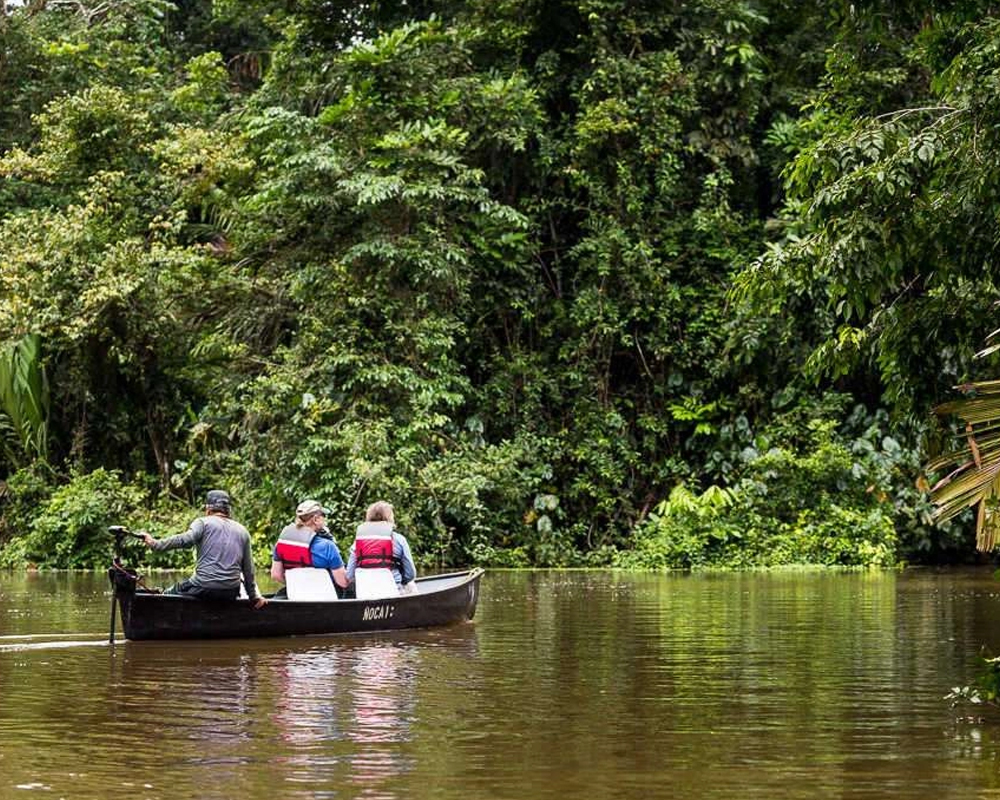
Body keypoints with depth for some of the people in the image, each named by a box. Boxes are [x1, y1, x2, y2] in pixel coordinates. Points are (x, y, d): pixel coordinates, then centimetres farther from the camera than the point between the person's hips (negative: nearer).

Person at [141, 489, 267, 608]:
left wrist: (155, 544, -15)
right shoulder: (242, 531, 17)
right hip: (231, 593, 5)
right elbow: (248, 569, 18)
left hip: (203, 588, -5)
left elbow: (185, 540, -17)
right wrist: (254, 596, 26)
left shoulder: (203, 522, 3)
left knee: (166, 596, 13)